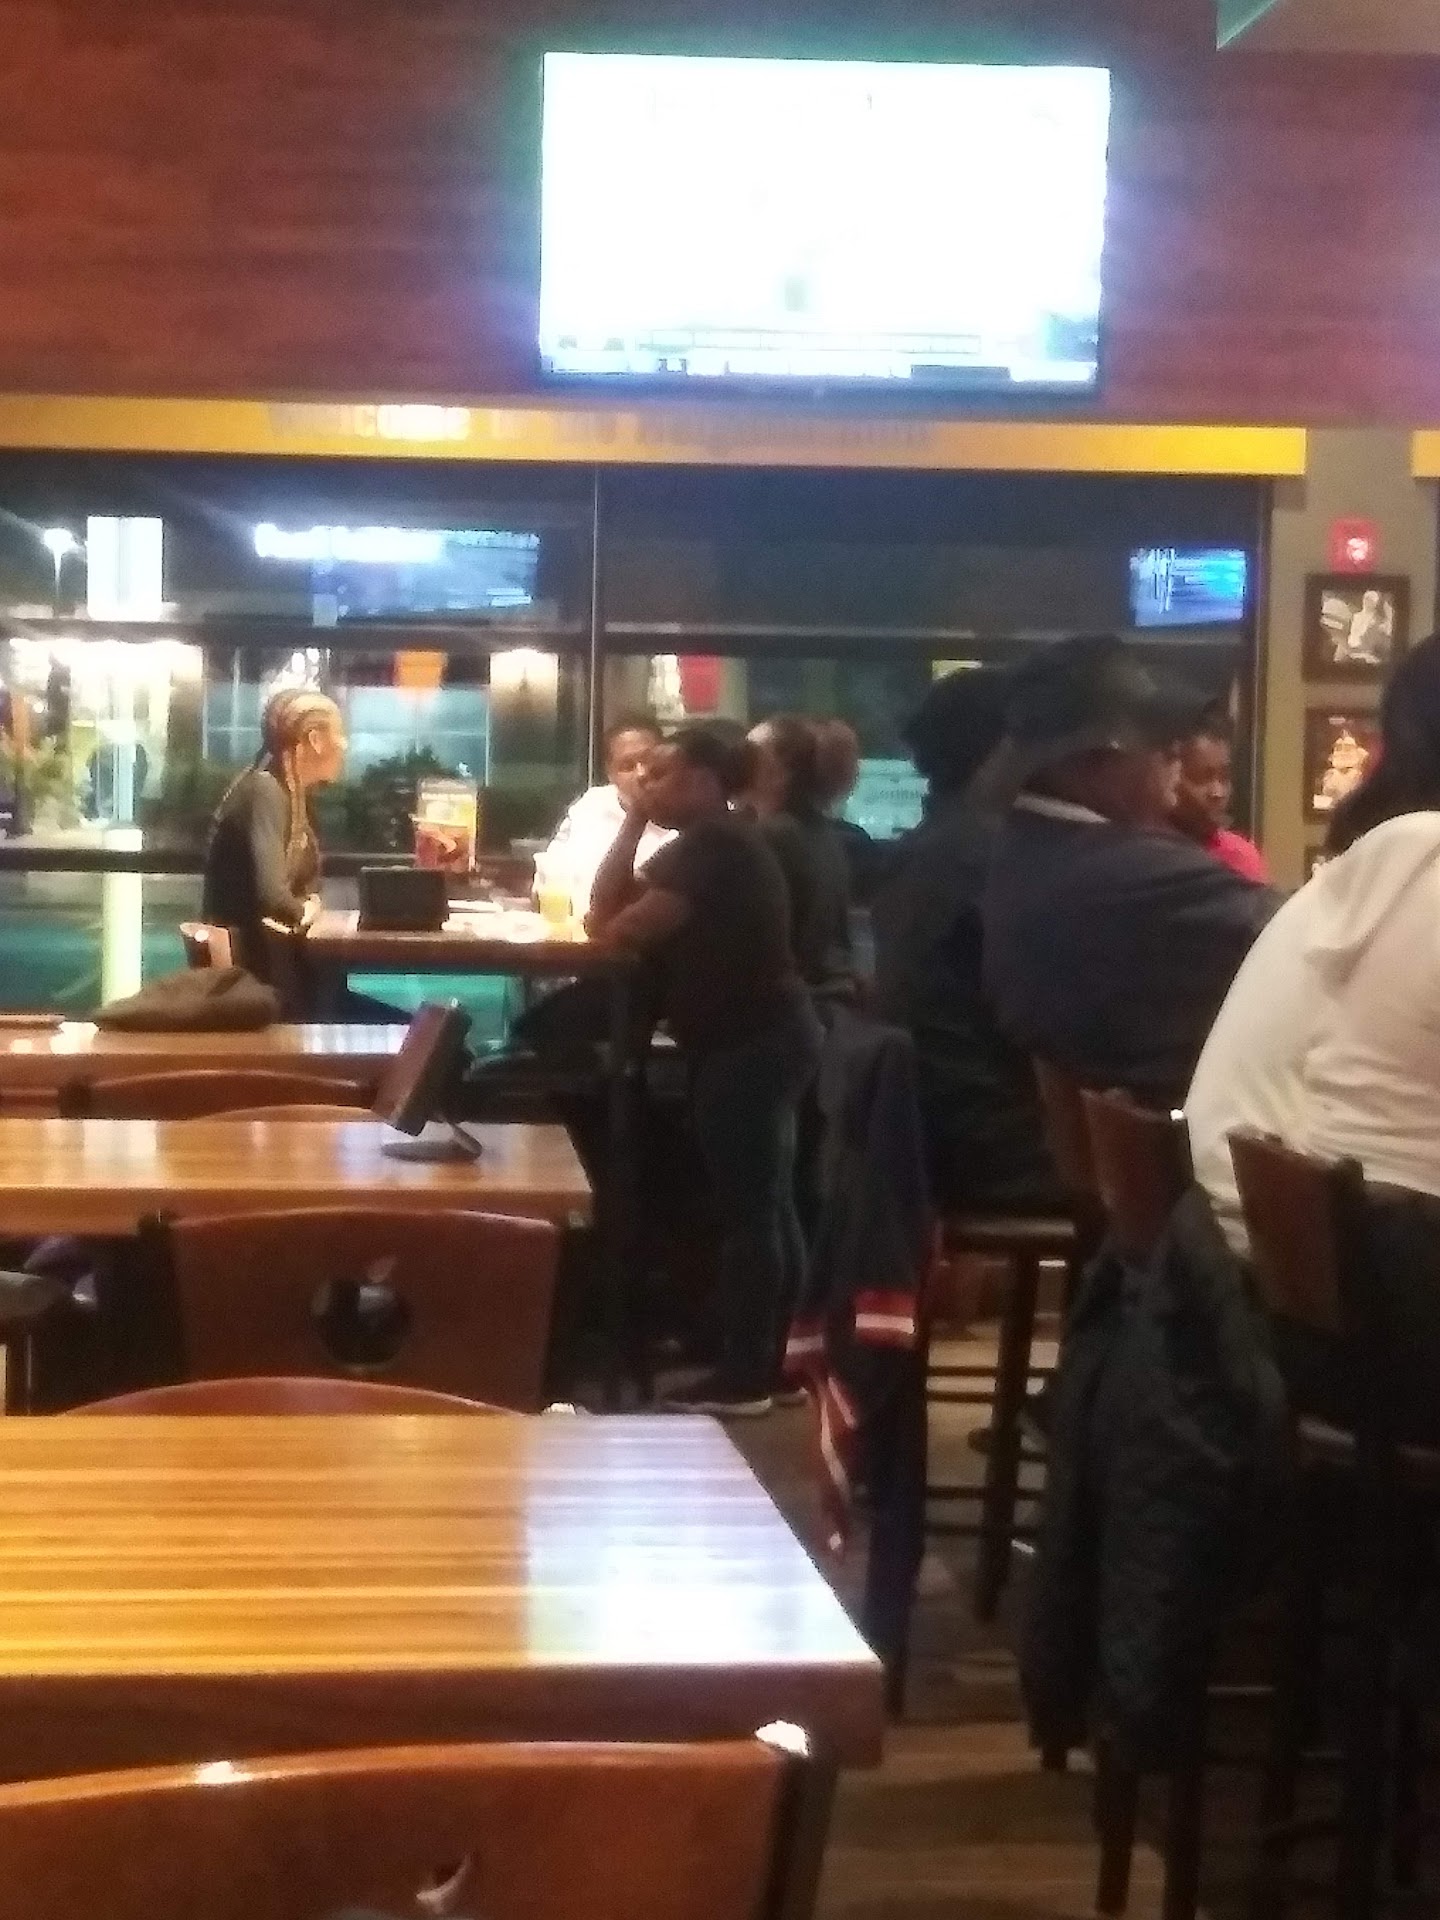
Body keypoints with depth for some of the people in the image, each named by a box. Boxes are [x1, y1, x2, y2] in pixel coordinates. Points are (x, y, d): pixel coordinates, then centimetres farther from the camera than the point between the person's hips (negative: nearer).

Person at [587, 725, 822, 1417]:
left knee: (745, 1210, -6)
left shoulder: (711, 844, -15)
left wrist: (611, 926, 0)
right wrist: (633, 822, 8)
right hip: (767, 1039, 11)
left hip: (749, 1045, -11)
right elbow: (608, 907, 12)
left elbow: (618, 930, -18)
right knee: (765, 1205, 14)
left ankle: (744, 1377, -1)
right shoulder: (715, 840, 17)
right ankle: (771, 1360, 21)